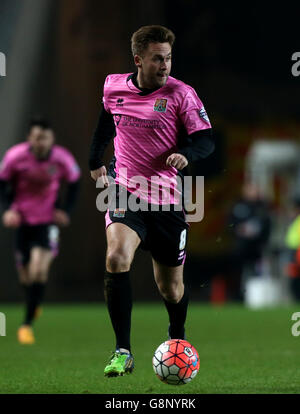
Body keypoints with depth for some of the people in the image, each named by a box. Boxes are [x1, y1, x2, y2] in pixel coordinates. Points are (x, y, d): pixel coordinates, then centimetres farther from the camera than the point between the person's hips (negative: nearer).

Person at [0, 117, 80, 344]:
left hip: (48, 221, -1)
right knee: (26, 276, 8)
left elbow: (74, 182, 5)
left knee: (39, 270, -19)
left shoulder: (62, 159, -15)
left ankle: (27, 324, -11)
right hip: (23, 219, 1)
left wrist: (65, 210, -6)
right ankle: (33, 304, 43)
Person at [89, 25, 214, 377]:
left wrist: (186, 153, -31)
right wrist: (95, 162, 27)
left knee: (171, 288, 8)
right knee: (117, 258, -27)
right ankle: (122, 353, -23)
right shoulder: (113, 88, 2)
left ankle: (177, 335, 43)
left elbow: (206, 139, -11)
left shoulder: (181, 94, -7)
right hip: (125, 191, 1)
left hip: (166, 200, 0)